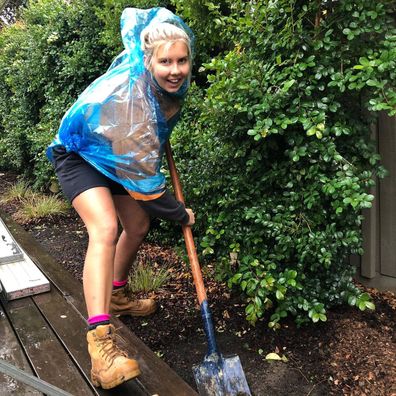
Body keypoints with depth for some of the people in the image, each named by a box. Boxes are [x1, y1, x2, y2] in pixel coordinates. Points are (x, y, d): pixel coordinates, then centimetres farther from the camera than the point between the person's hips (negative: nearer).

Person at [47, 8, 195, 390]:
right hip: (78, 153, -8)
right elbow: (145, 183, -33)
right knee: (105, 229, -30)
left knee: (138, 226, 10)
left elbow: (133, 14, 9)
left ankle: (116, 297, 33)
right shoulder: (132, 103, -38)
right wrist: (181, 215, -17)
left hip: (117, 154, 9)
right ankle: (100, 343, -32)